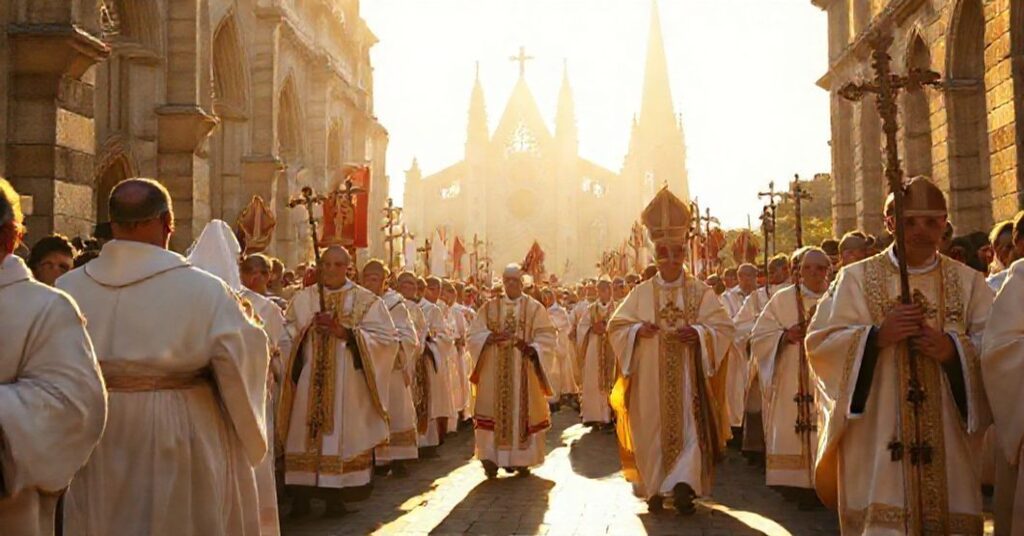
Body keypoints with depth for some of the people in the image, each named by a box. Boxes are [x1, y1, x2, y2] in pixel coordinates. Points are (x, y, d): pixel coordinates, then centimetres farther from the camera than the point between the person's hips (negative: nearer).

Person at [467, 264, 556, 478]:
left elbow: (547, 337, -1)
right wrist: (491, 337, -15)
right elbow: (474, 335, 4)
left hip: (524, 372, -1)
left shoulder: (535, 308, 4)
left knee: (523, 412, 0)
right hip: (495, 372, 1)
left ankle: (522, 460, 9)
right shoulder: (490, 307, 10)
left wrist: (531, 347, -19)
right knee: (495, 412, -2)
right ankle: (492, 459, 2)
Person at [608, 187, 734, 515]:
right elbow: (616, 325, 8)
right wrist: (638, 331, -12)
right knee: (652, 429, 3)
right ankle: (654, 488, 13)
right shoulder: (641, 292, 7)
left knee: (689, 426, -7)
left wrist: (697, 333, -18)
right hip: (650, 377, 1)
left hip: (687, 376, -1)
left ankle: (682, 484, -5)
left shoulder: (701, 292, 3)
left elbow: (723, 327, 0)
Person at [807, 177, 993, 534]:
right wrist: (876, 336, -17)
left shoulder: (968, 282, 8)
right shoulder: (857, 278, 3)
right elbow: (821, 344, -2)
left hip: (947, 440, 2)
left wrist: (954, 349, -16)